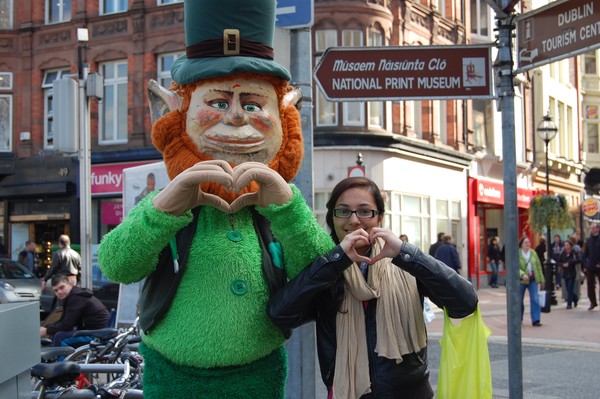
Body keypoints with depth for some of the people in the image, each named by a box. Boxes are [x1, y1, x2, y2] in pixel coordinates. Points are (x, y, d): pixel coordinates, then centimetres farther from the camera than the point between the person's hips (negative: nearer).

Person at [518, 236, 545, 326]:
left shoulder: (533, 253, 5)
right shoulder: (517, 254, -8)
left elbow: (538, 266, 10)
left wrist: (541, 279, 10)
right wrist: (522, 274, -31)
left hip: (533, 279, 3)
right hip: (521, 280, -3)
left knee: (535, 299, -7)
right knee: (519, 300, 8)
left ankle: (536, 320, -5)